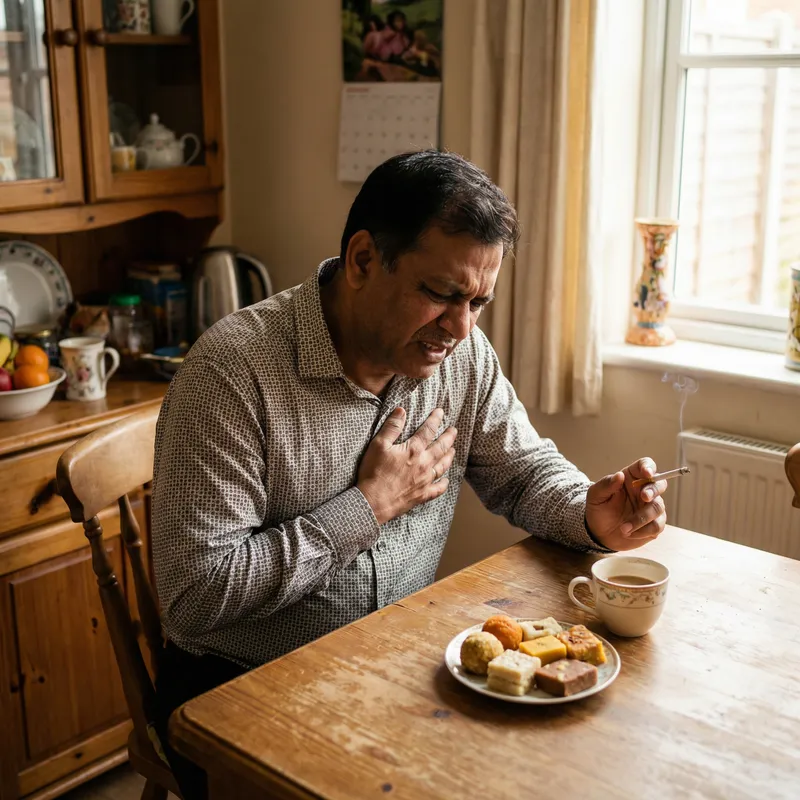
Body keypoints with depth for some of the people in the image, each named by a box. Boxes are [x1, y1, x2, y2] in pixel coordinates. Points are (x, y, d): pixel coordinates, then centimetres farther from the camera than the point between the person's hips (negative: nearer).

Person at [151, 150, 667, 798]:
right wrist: (368, 508, -22)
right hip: (242, 687, -4)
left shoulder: (463, 353, -4)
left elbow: (523, 469, 10)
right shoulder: (234, 371, -23)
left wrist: (593, 515, -13)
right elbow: (194, 596, -25)